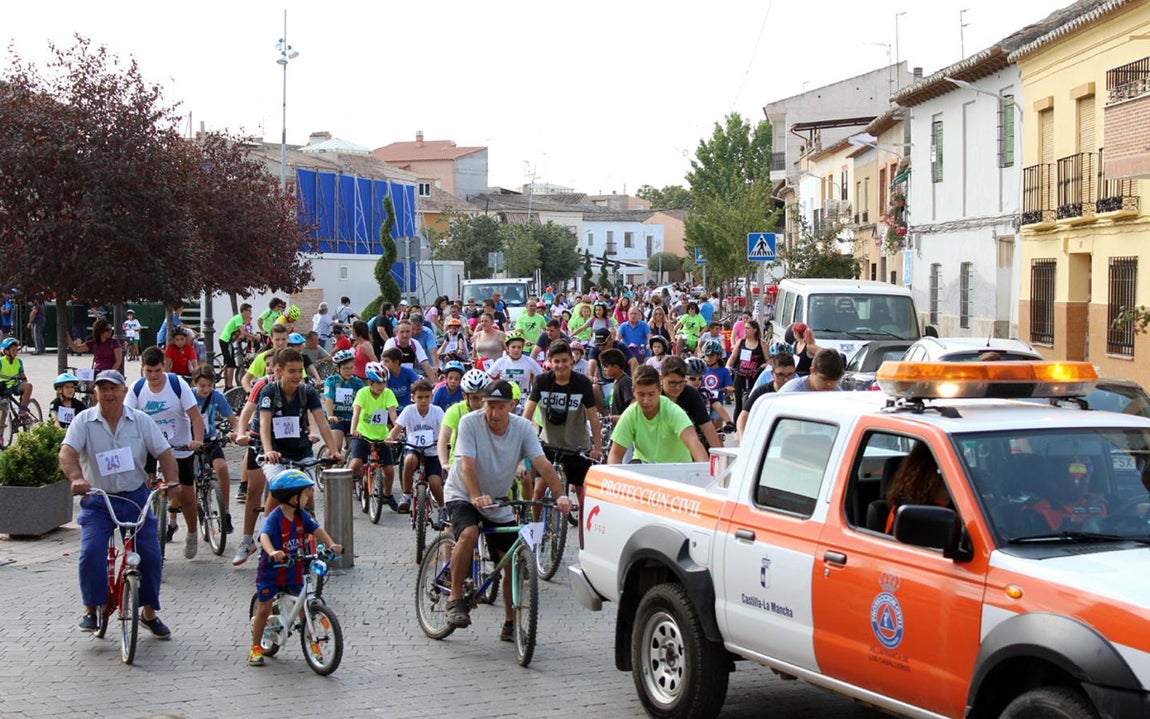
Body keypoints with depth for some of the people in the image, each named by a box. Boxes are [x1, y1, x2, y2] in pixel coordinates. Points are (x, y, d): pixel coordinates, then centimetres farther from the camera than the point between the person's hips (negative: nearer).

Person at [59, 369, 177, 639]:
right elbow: (67, 453, -19)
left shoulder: (141, 421, 0)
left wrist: (172, 483, -20)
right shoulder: (84, 421, -5)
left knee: (151, 555, -1)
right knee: (91, 553, -19)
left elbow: (164, 453, -2)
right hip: (97, 500, -2)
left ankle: (149, 613, 17)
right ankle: (91, 609, 1)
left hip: (136, 497, 2)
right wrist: (76, 478, -39)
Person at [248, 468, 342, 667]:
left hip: (294, 571, 5)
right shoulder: (274, 518, -20)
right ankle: (256, 647, 16)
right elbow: (264, 536, -35)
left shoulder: (302, 516, -1)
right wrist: (272, 552, -55)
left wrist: (331, 544, -25)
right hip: (271, 571, -5)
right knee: (264, 609, 3)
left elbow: (317, 529, -7)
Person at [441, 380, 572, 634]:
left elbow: (542, 464, -19)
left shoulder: (523, 428, -9)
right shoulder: (470, 423, -18)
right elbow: (467, 464, -28)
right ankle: (455, 599, -17)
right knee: (469, 534, -33)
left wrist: (560, 495, -35)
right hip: (462, 496, -4)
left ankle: (510, 624, 13)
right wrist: (476, 497, -46)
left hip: (499, 503, 4)